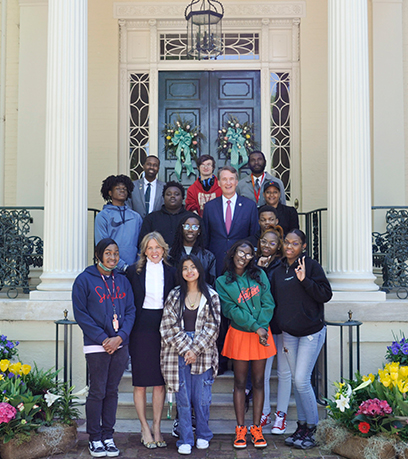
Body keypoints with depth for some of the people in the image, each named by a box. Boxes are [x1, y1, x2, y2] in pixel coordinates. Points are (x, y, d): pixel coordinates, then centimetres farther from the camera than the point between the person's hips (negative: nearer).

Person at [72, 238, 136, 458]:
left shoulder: (122, 280, 11)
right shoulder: (84, 280, -3)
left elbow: (130, 310, 8)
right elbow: (80, 314, -7)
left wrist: (120, 336, -8)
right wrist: (103, 339, -13)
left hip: (120, 345, 4)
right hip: (96, 346, -4)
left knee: (112, 391, 10)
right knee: (97, 392, 0)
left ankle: (108, 435, 19)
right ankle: (94, 438, 13)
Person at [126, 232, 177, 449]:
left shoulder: (170, 272, 5)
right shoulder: (134, 271, -1)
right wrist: (127, 331, -4)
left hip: (163, 329, 2)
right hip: (141, 330, -2)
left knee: (160, 382, 7)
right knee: (140, 382, 4)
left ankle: (157, 428, 18)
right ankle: (145, 429, 15)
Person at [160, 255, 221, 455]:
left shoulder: (211, 296, 4)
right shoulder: (174, 296, 6)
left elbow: (212, 326, -1)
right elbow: (169, 326, 0)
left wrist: (196, 350, -9)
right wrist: (185, 348, -8)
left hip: (203, 353, 0)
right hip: (179, 353, 1)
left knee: (202, 398, 4)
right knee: (183, 398, 2)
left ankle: (203, 435, 22)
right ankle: (185, 440, 11)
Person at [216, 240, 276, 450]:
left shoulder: (259, 275, 5)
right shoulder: (223, 282, -1)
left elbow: (268, 303, 0)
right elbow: (231, 310, -9)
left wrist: (262, 327, -14)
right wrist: (255, 328, -16)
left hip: (262, 333, 2)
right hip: (239, 334, -2)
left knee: (258, 381, 7)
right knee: (240, 382, 5)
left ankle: (256, 429, 15)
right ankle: (240, 429, 13)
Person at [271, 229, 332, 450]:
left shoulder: (311, 265, -8)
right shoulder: (277, 272, 9)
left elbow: (325, 295, -13)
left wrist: (305, 280, -25)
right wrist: (278, 334, 14)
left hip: (311, 332, -5)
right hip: (288, 334, 5)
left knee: (302, 380, -8)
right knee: (295, 380, 10)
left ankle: (311, 428, 8)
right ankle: (302, 425, 22)